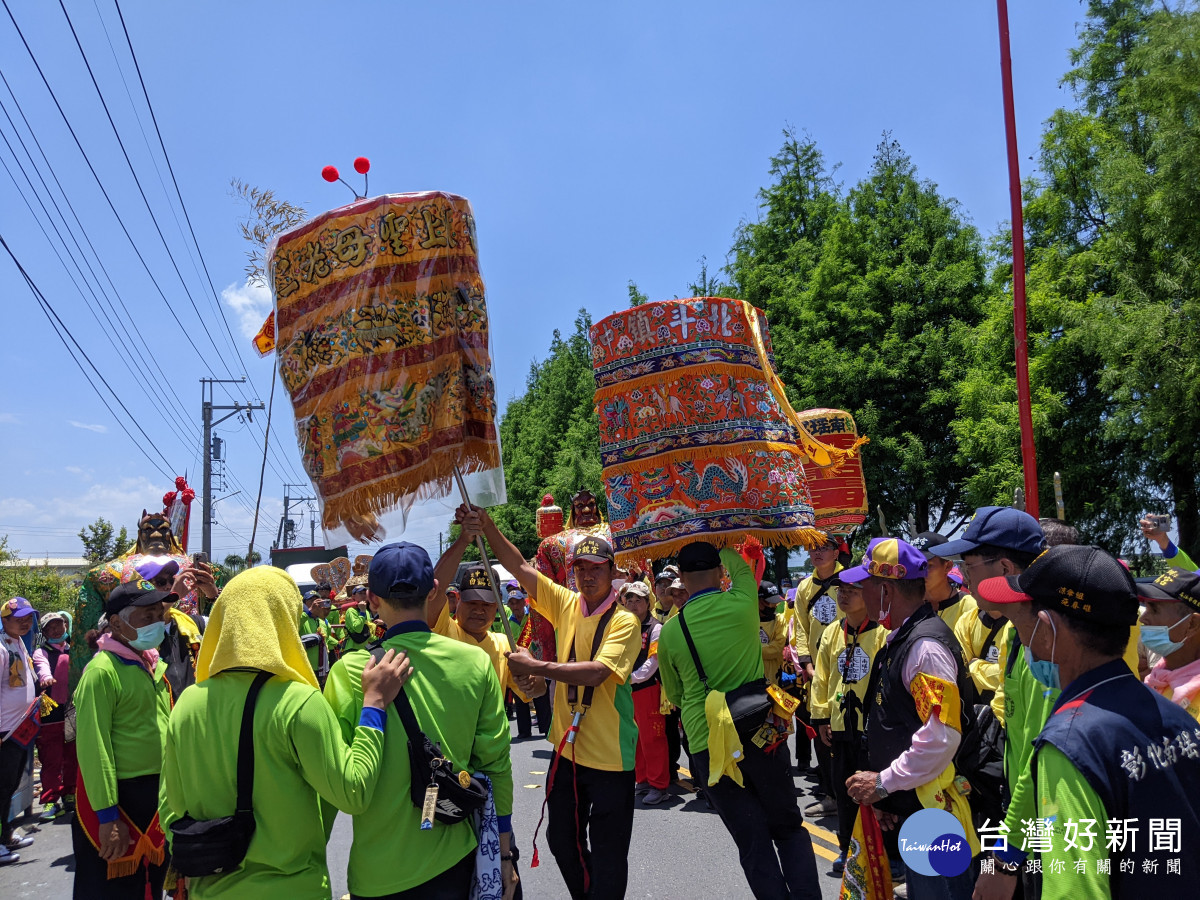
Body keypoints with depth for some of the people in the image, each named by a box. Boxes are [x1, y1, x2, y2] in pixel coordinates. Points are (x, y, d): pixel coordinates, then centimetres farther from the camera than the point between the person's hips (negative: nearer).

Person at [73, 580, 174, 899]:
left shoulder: (155, 665, 7)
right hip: (119, 798, -7)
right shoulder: (102, 671, -18)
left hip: (158, 796, 7)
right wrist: (107, 817, -21)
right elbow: (94, 749, -21)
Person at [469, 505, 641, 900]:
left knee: (607, 853, 4)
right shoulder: (567, 604, 2)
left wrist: (534, 667, -22)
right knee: (562, 838, 19)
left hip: (610, 755, -6)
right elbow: (519, 565, 0)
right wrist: (486, 524, -10)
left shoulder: (624, 621, -13)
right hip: (568, 747, 6)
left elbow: (595, 672, -26)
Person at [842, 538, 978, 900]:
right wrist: (880, 788, 10)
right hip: (905, 807, 10)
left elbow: (940, 737, -28)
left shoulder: (926, 645, -21)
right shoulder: (900, 639, 10)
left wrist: (884, 782, -18)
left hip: (932, 812, -10)